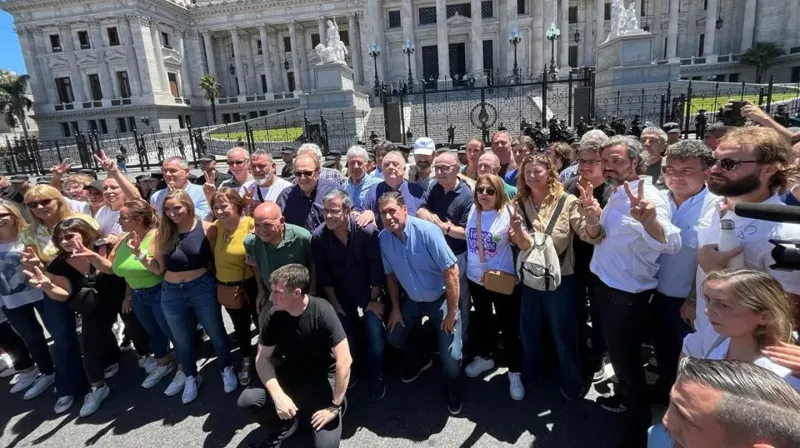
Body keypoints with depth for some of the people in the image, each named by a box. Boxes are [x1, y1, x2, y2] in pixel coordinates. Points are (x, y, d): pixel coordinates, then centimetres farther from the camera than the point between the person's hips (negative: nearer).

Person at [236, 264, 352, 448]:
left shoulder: (322, 312, -28)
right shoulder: (273, 316, -14)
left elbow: (344, 361, -28)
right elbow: (263, 359, -6)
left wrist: (335, 406, -23)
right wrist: (278, 395, -21)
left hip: (323, 376, -4)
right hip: (291, 373, 4)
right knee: (246, 401, -18)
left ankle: (306, 411, 14)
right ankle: (285, 426, 10)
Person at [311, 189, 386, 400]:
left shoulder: (367, 231, -25)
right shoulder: (318, 236, -18)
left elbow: (377, 268, -17)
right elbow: (323, 274, -7)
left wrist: (373, 299, -11)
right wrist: (333, 301, -2)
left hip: (368, 291, -2)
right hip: (341, 294, 2)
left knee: (375, 336, -8)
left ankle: (376, 380, 16)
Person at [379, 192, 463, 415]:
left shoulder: (427, 231, -28)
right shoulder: (383, 237, -12)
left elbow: (451, 271, -25)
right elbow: (391, 274, 4)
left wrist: (451, 313, -21)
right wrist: (395, 308, 6)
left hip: (440, 299, -5)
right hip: (412, 299, 5)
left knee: (451, 357, -10)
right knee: (394, 337, 12)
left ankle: (452, 387, 26)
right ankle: (422, 359, 44)